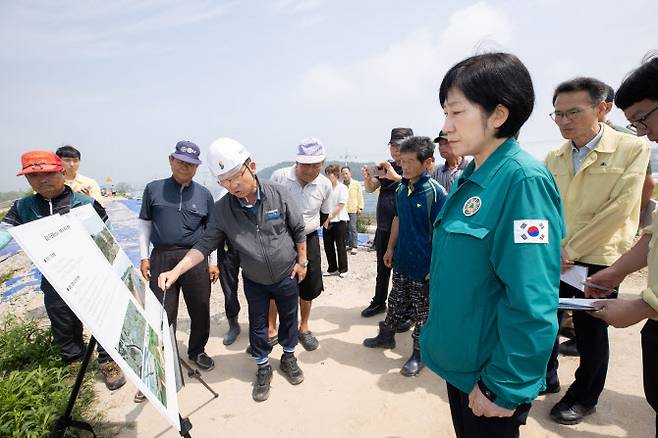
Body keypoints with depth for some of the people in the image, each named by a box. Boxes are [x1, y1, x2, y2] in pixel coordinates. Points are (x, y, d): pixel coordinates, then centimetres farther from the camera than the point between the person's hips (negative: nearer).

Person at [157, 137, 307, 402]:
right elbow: (206, 244, -12)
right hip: (254, 282, 1)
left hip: (287, 276, 0)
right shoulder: (221, 210, -16)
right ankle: (263, 368, 38)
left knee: (289, 318, 18)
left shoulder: (279, 195, -20)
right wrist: (176, 271, -24)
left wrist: (302, 261, -3)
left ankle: (289, 356, 45)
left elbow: (298, 230, -9)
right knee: (258, 325, 14)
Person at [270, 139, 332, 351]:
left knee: (309, 288, 10)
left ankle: (304, 328, 33)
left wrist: (306, 227, 12)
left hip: (308, 240, 2)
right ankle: (271, 331, 25)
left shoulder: (325, 185, -7)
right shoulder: (278, 177, -15)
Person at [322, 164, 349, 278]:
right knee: (328, 246, 9)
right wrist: (325, 219, -3)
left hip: (339, 221, -5)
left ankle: (343, 269, 15)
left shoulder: (342, 188, -6)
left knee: (340, 246, 3)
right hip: (327, 222, 5)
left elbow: (340, 206, -11)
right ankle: (332, 268, 23)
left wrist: (329, 217, -14)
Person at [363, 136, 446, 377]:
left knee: (422, 311, 11)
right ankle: (387, 335, 42)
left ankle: (419, 353, 28)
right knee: (396, 302, 22)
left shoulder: (435, 192, -18)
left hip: (424, 266, -6)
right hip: (401, 260, 6)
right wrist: (391, 248, 16)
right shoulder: (401, 189, 2)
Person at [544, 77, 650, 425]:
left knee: (590, 331, 11)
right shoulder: (553, 158, 5)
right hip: (553, 259, 4)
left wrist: (572, 250, -15)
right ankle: (545, 379, 37)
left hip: (598, 260, -4)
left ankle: (583, 398, 33)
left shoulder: (632, 149, -8)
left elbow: (620, 208, -15)